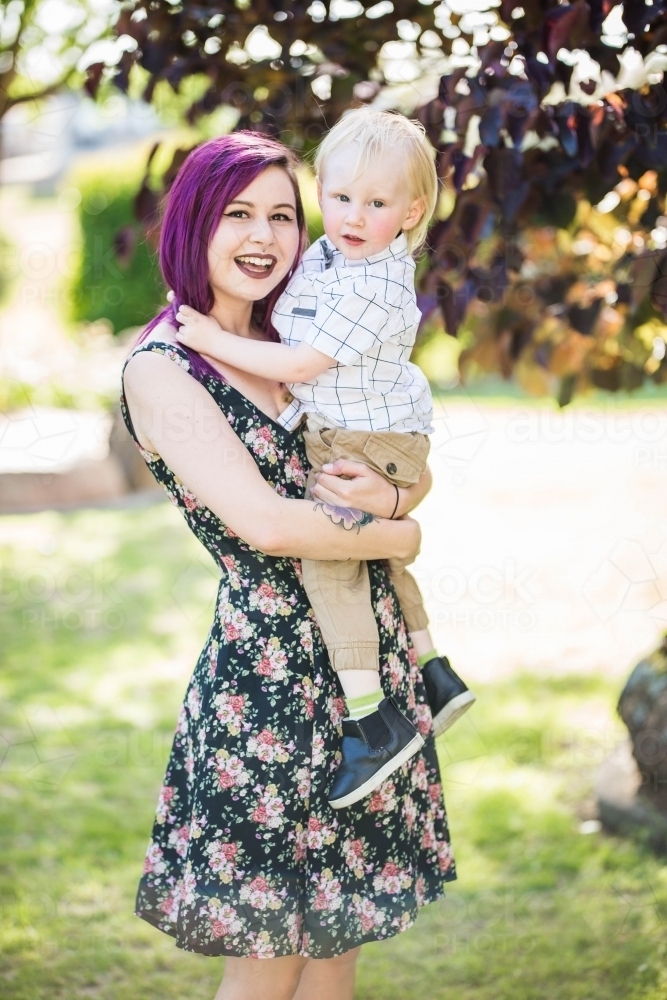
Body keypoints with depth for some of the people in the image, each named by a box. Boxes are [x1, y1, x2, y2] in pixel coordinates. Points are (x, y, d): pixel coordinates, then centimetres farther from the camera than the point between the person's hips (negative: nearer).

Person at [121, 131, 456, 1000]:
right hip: (269, 677, -7)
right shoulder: (161, 369, -12)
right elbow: (265, 522, -22)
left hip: (368, 661, 7)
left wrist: (392, 493, -12)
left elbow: (418, 474, 12)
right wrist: (396, 538, -8)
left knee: (338, 927, 16)